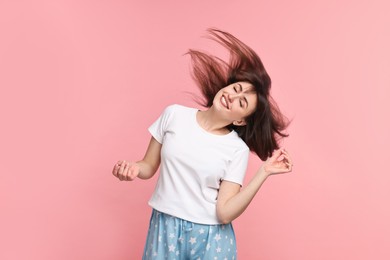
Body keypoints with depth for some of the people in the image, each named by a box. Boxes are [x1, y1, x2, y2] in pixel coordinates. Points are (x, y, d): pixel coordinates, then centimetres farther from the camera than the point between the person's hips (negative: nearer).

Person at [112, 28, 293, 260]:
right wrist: (134, 168, -18)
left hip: (210, 237, -1)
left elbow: (225, 212, -14)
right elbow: (149, 167, 3)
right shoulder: (174, 115, -5)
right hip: (165, 229, 2)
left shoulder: (238, 150, -9)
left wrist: (264, 172, -18)